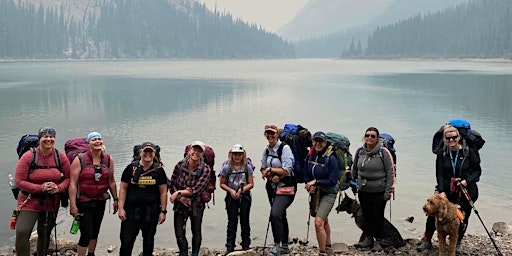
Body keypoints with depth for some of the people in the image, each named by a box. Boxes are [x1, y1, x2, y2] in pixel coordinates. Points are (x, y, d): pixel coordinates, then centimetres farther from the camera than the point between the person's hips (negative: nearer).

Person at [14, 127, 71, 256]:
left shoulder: (61, 157, -4)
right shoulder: (28, 156, -13)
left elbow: (68, 177, 1)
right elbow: (19, 181, -14)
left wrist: (59, 188, -19)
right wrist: (40, 188, -24)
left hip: (52, 203, 3)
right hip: (30, 202, -3)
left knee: (45, 234, 18)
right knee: (22, 233, -20)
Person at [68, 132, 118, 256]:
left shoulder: (108, 159, 2)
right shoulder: (80, 160, -11)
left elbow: (111, 181, 9)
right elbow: (73, 183, -13)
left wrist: (115, 199, 8)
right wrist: (73, 205, -17)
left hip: (100, 202, 5)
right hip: (83, 202, -5)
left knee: (95, 231, 18)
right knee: (86, 235, -8)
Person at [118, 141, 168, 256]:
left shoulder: (159, 170, 1)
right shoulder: (131, 168, 1)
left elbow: (163, 192, 2)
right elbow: (123, 188, 2)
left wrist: (163, 211, -3)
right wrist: (121, 208, -4)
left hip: (151, 211, 1)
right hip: (131, 210, 0)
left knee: (149, 240, 13)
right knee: (126, 239, -2)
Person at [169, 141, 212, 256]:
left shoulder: (205, 169, -14)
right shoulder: (180, 165, -8)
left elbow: (196, 189, -21)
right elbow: (172, 185, -2)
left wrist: (179, 193, -24)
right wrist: (180, 197, -16)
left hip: (196, 205, -1)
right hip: (180, 205, 1)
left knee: (196, 232, 12)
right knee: (179, 233, 1)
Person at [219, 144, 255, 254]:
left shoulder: (247, 168, 0)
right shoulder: (226, 168, -1)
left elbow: (251, 184, 0)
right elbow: (222, 184, 3)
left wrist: (241, 190, -14)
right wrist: (231, 190, -12)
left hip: (245, 196, 1)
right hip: (231, 197, -1)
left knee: (244, 220, 7)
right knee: (232, 221, 0)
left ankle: (246, 244, 15)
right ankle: (230, 245, 6)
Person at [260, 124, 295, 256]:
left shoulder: (284, 148, -13)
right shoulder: (266, 150, 8)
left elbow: (287, 171, -17)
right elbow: (263, 169, 12)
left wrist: (270, 169, -11)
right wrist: (271, 177, -8)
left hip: (285, 187, -7)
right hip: (272, 187, 7)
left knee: (275, 214, -22)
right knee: (281, 216, 17)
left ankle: (277, 245, -9)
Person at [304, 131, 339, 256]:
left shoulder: (330, 158, -17)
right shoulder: (311, 156, 1)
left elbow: (333, 181, -17)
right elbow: (306, 175, 11)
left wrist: (315, 182, -19)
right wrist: (308, 185, -8)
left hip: (328, 193, -6)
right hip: (315, 193, 7)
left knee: (319, 222, -19)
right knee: (324, 220, 24)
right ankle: (328, 245, 43)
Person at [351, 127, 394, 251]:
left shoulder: (383, 152, -11)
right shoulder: (360, 151, 2)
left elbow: (390, 172, -9)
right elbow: (354, 169, 16)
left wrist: (388, 191, -11)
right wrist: (354, 183, 13)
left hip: (379, 191, -4)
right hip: (363, 191, 4)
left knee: (378, 216, 4)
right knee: (366, 215, 12)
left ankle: (378, 241, 18)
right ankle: (368, 238, 27)